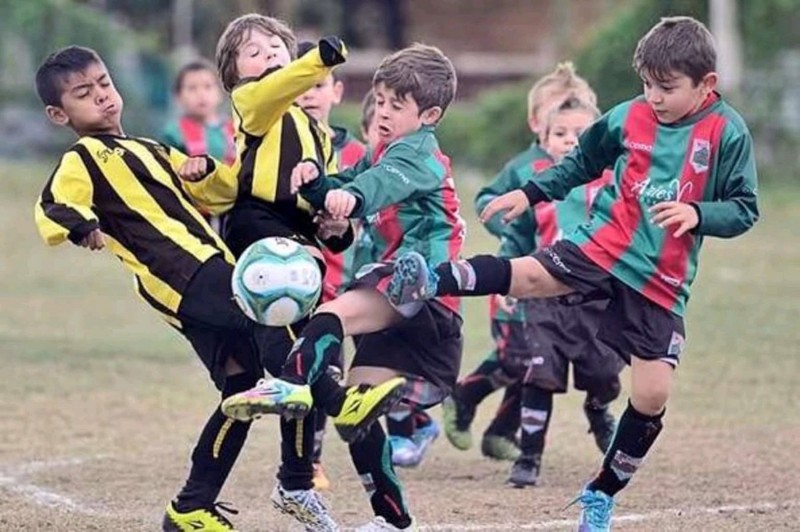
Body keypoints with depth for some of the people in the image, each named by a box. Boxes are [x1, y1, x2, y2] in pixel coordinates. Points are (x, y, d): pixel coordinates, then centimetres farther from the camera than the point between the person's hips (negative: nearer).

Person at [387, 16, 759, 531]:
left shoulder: (728, 133, -7)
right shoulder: (628, 117, 1)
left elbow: (744, 209, -5)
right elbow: (582, 164, 19)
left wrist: (696, 213, -22)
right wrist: (529, 194, 13)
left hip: (662, 285, -1)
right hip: (603, 247, 1)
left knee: (652, 396, -4)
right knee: (530, 275, -28)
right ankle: (431, 282, -45)